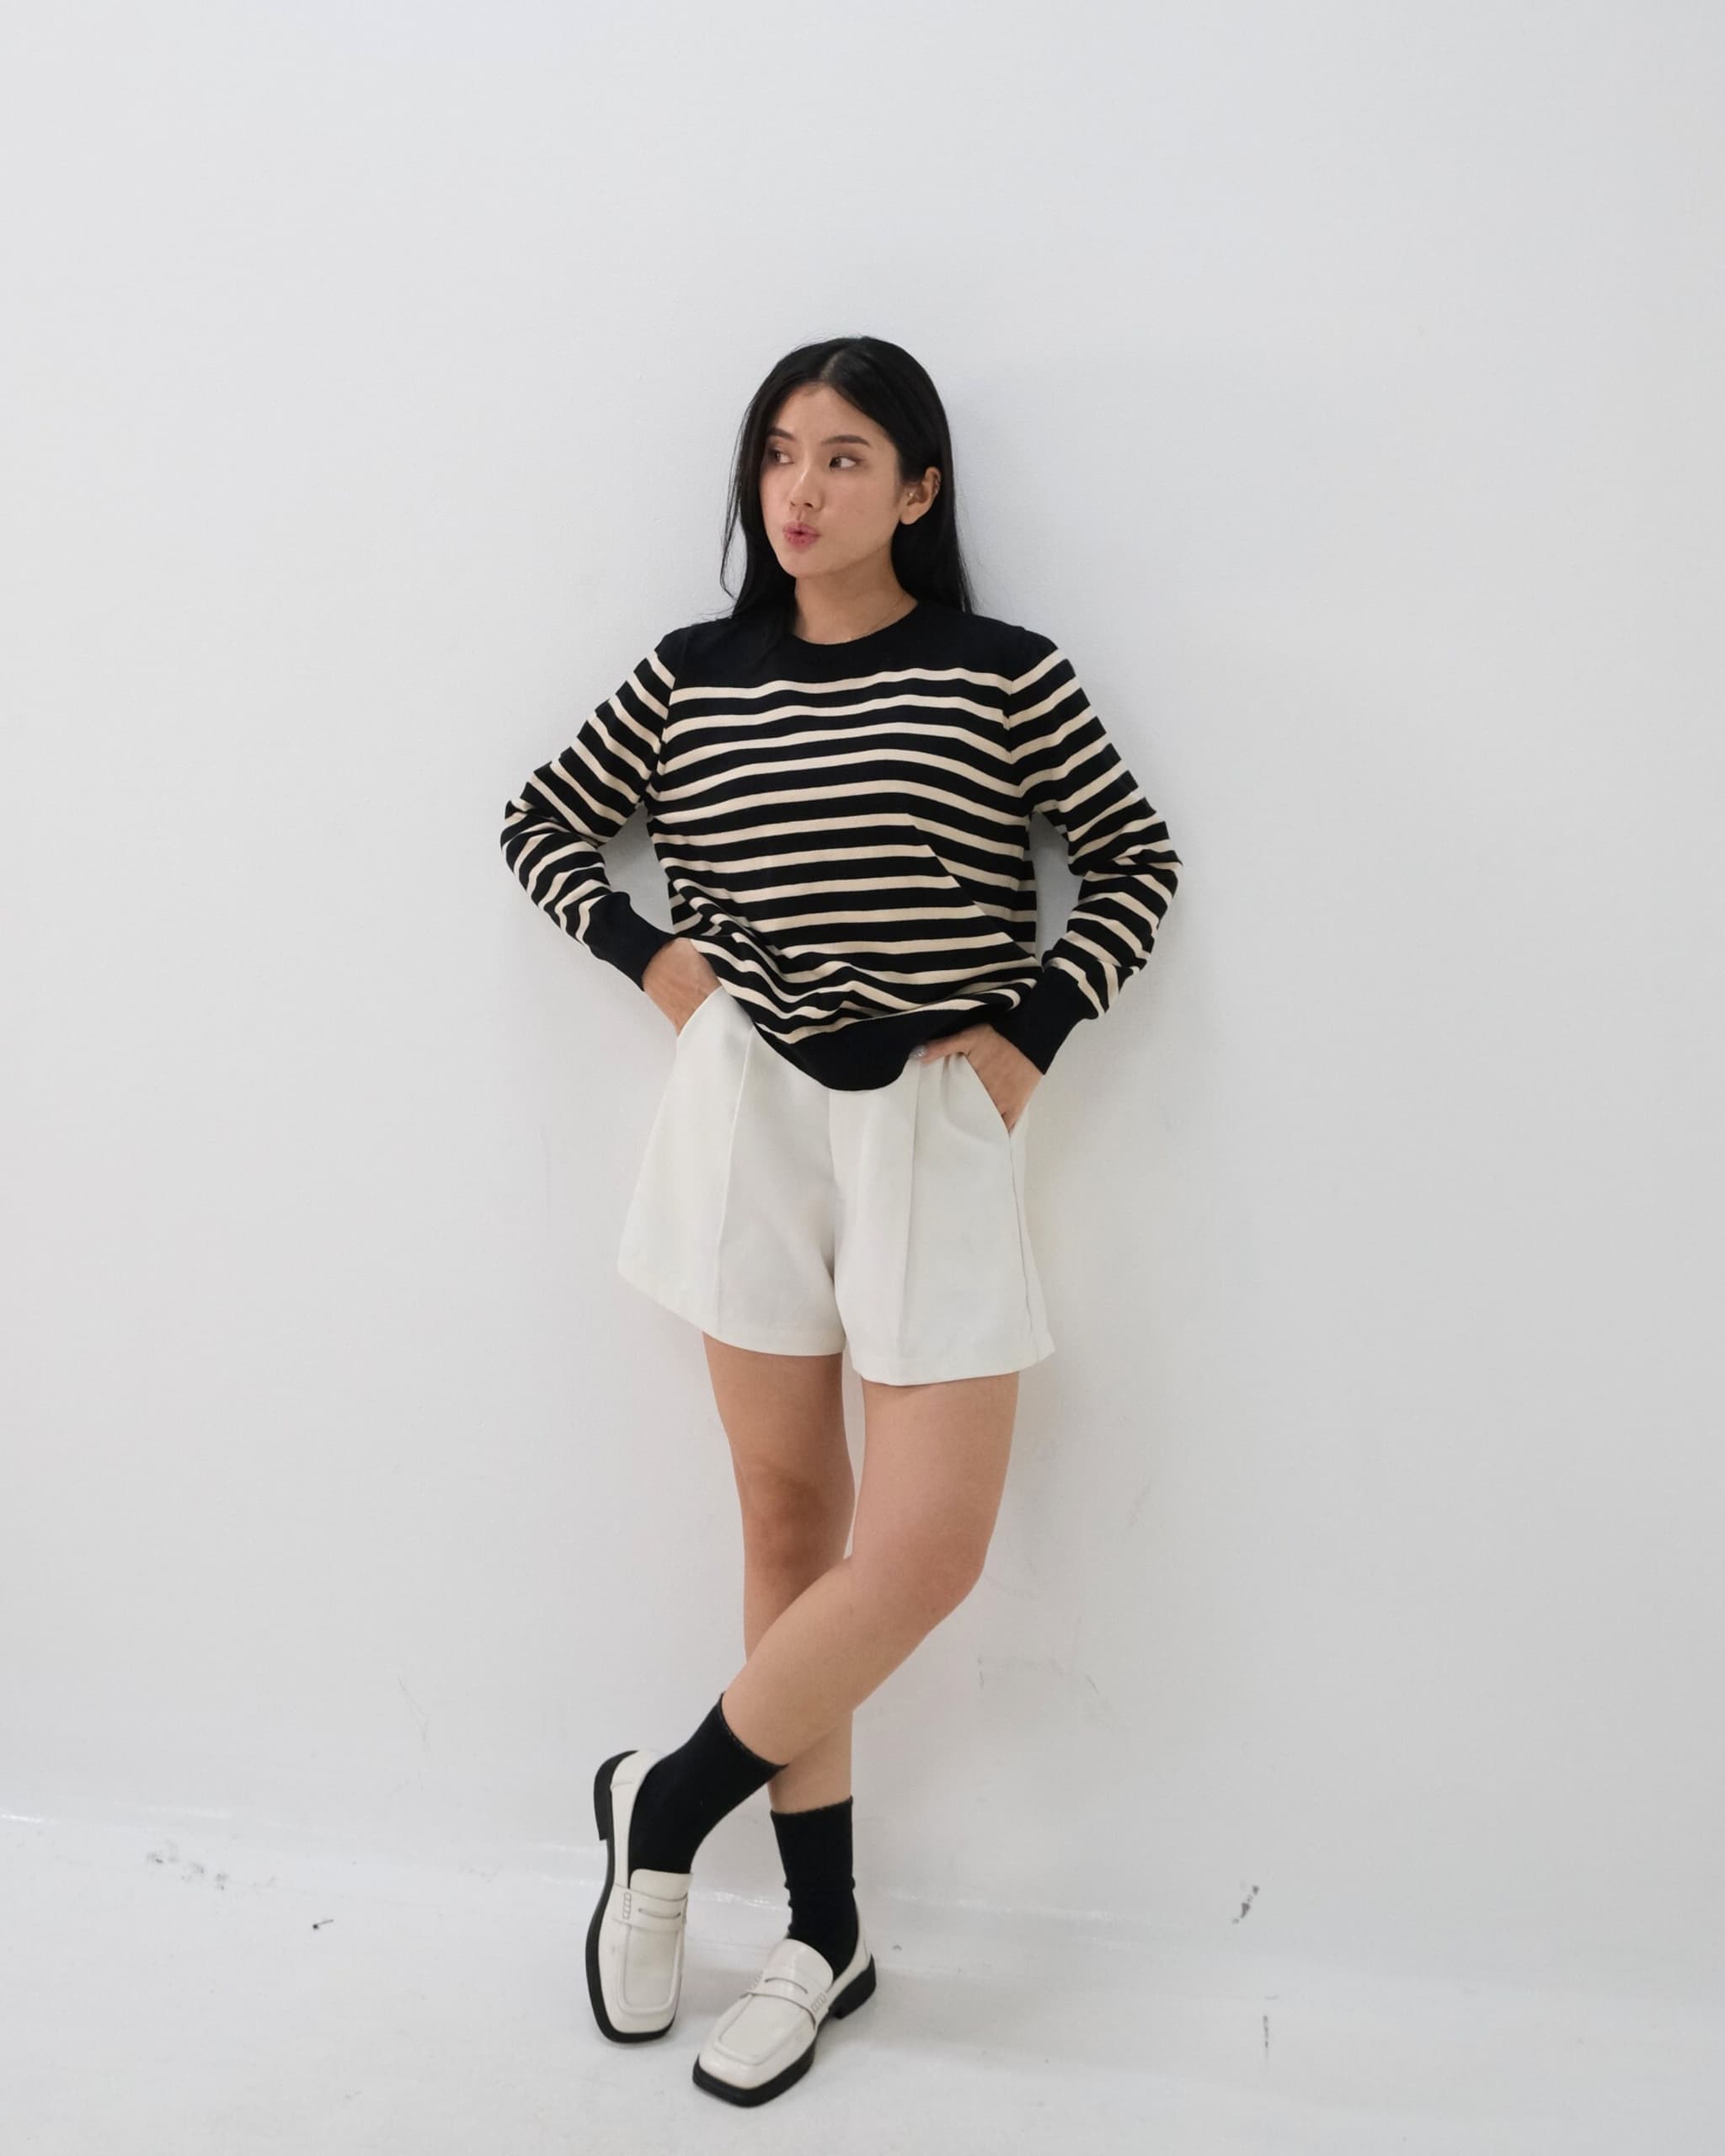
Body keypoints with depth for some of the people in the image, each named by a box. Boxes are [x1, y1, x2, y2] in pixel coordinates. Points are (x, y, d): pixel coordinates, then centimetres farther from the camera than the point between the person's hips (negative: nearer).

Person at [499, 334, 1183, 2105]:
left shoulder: (1003, 674, -2)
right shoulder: (690, 677, 5)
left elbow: (1135, 859, 4)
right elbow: (538, 823, 16)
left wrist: (1030, 1031, -5)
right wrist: (644, 951, 1)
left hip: (935, 1116, -1)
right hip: (753, 1104, 2)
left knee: (926, 1545, -8)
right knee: (787, 1512, 8)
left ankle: (665, 1804, 17)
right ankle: (824, 1932, 22)